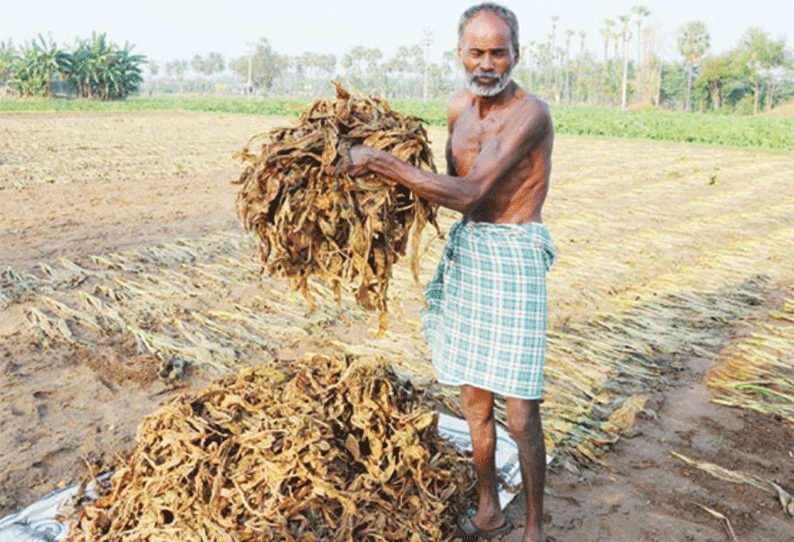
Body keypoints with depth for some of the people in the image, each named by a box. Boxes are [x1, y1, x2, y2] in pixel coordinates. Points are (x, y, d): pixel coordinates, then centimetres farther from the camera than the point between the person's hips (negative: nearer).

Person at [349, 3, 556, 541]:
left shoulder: (531, 112, -15)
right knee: (474, 402, 14)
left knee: (521, 415, -3)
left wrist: (380, 161, -23)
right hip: (465, 254, 7)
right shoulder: (460, 106, 10)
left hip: (514, 260, -7)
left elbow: (468, 194, -23)